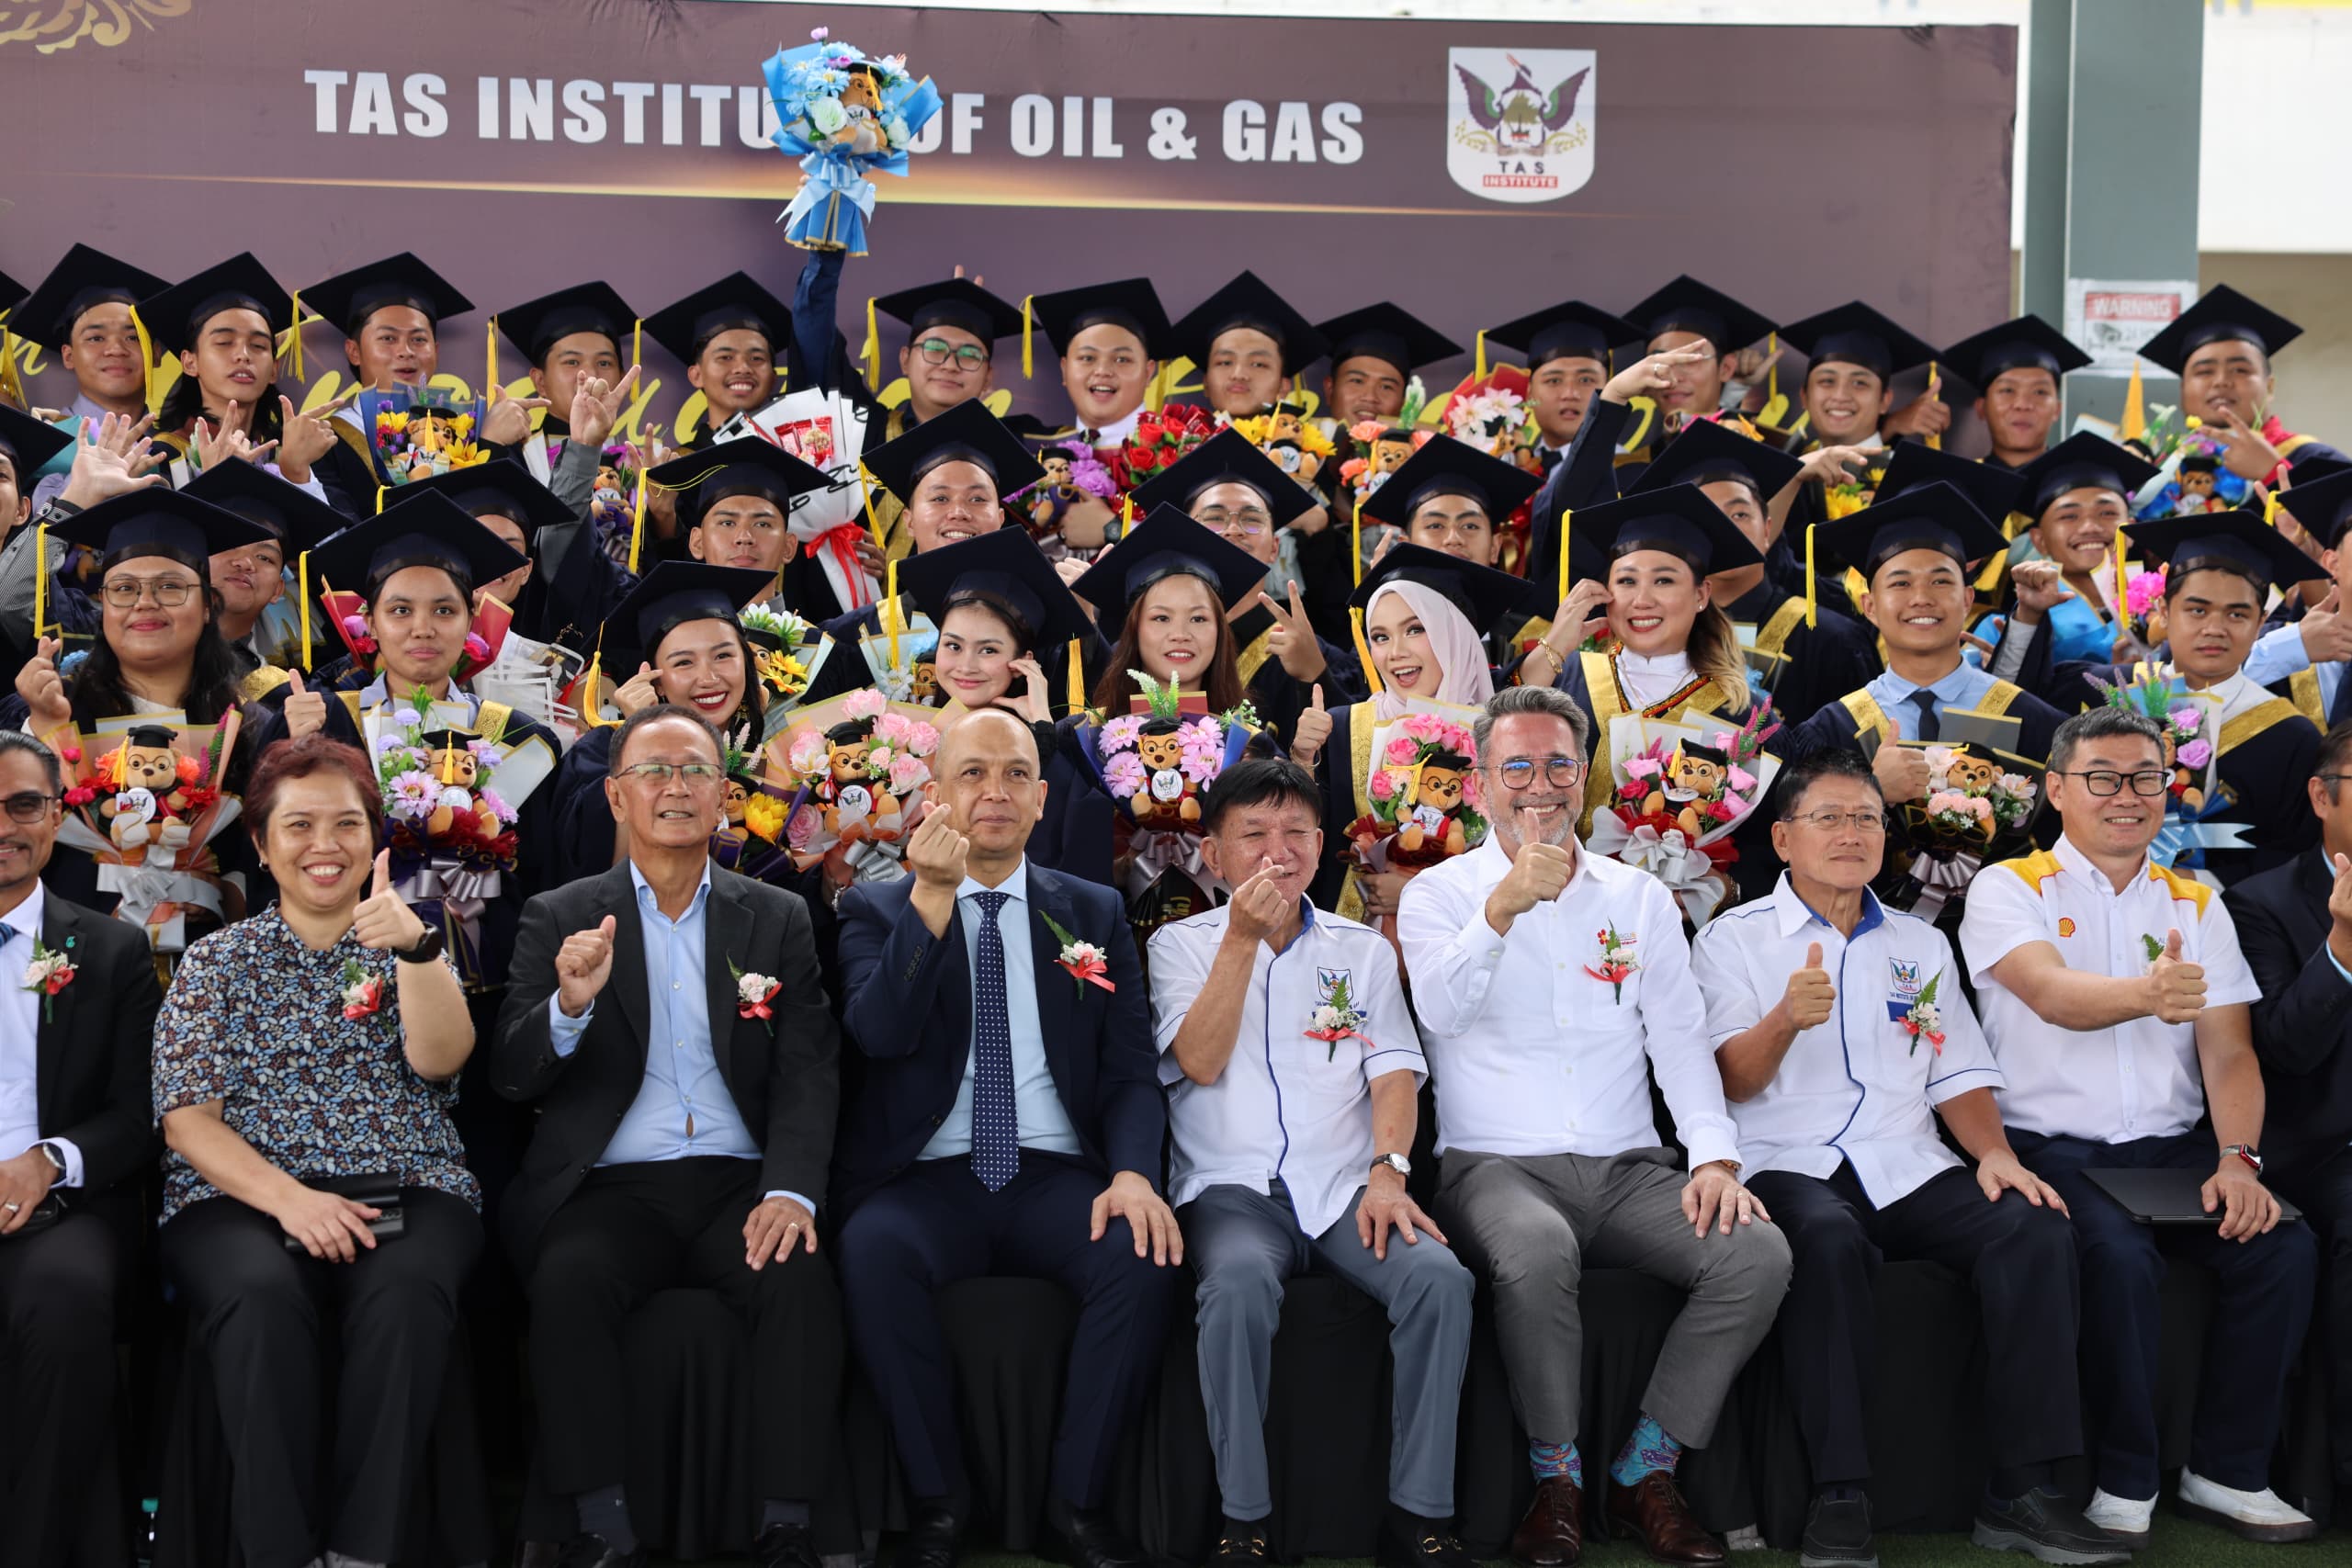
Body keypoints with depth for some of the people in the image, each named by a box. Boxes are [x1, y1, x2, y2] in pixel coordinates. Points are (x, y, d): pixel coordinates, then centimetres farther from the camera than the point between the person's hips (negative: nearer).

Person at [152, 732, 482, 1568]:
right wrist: (288, 1199, -15)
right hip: (242, 1198, 0)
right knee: (265, 1296, -35)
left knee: (405, 1291, -34)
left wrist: (415, 947, -19)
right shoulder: (217, 961, 13)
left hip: (403, 1193, 0)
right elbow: (187, 1120, 3)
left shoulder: (407, 949, 16)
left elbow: (440, 1059, -2)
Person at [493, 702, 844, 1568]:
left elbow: (809, 1071, 4)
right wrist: (571, 1003, -19)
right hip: (612, 1186, 0)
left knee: (801, 1278, -30)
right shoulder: (560, 918, 10)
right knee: (570, 1279, -32)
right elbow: (512, 1077, 3)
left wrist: (792, 1190, -15)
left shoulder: (778, 919, 13)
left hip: (738, 1181, 1)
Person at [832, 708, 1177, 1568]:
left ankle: (1080, 1499, -13)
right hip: (927, 1179, -1)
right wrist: (932, 896, -19)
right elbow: (879, 1032, -9)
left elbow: (1131, 1069, 7)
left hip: (1057, 1178, 1)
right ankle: (935, 1499, -17)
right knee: (873, 1251, -34)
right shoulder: (876, 908, 10)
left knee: (1141, 1256, -30)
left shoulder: (1095, 912, 14)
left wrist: (1133, 1173, -13)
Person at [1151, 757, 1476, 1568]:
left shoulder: (1363, 949, 17)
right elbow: (1200, 1062, -5)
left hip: (1345, 1187, 2)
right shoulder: (1182, 944, 10)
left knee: (1439, 1275, -28)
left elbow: (1394, 1071, 6)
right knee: (1240, 1280, -36)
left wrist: (1388, 1169, -12)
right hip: (1232, 1188, -2)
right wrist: (1243, 939, -12)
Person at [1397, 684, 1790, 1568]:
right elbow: (1440, 1009, -13)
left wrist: (1714, 1157, -6)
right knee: (1537, 1252, -38)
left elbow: (1680, 1037, 9)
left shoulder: (1639, 897, 16)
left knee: (1758, 1251, -23)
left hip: (1627, 1171, 4)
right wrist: (1506, 906, -27)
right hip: (1498, 1165, -4)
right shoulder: (1439, 893, 6)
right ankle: (1556, 1478, -15)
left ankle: (1645, 1472, -9)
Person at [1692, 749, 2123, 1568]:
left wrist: (1993, 1153, -1)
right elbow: (1730, 1082, -3)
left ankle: (2023, 1488, -20)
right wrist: (1788, 1019, -23)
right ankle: (1838, 1498, -32)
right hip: (1789, 1167, -4)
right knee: (1829, 1241, -38)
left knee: (2035, 1229, -24)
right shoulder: (1732, 940, 8)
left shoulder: (1920, 945, 22)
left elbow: (1959, 1073, 19)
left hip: (1907, 1168, 4)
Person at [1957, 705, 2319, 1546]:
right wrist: (2146, 993, -43)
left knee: (2283, 1244, -21)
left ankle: (2228, 1473, -5)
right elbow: (2055, 995, -20)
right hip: (2052, 1146, -4)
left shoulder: (2197, 904, 15)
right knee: (2118, 1254, -32)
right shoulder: (2009, 889, 1)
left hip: (2173, 1147, 4)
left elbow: (2229, 1050, 5)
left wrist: (2237, 1156, -14)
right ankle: (2124, 1486, -13)